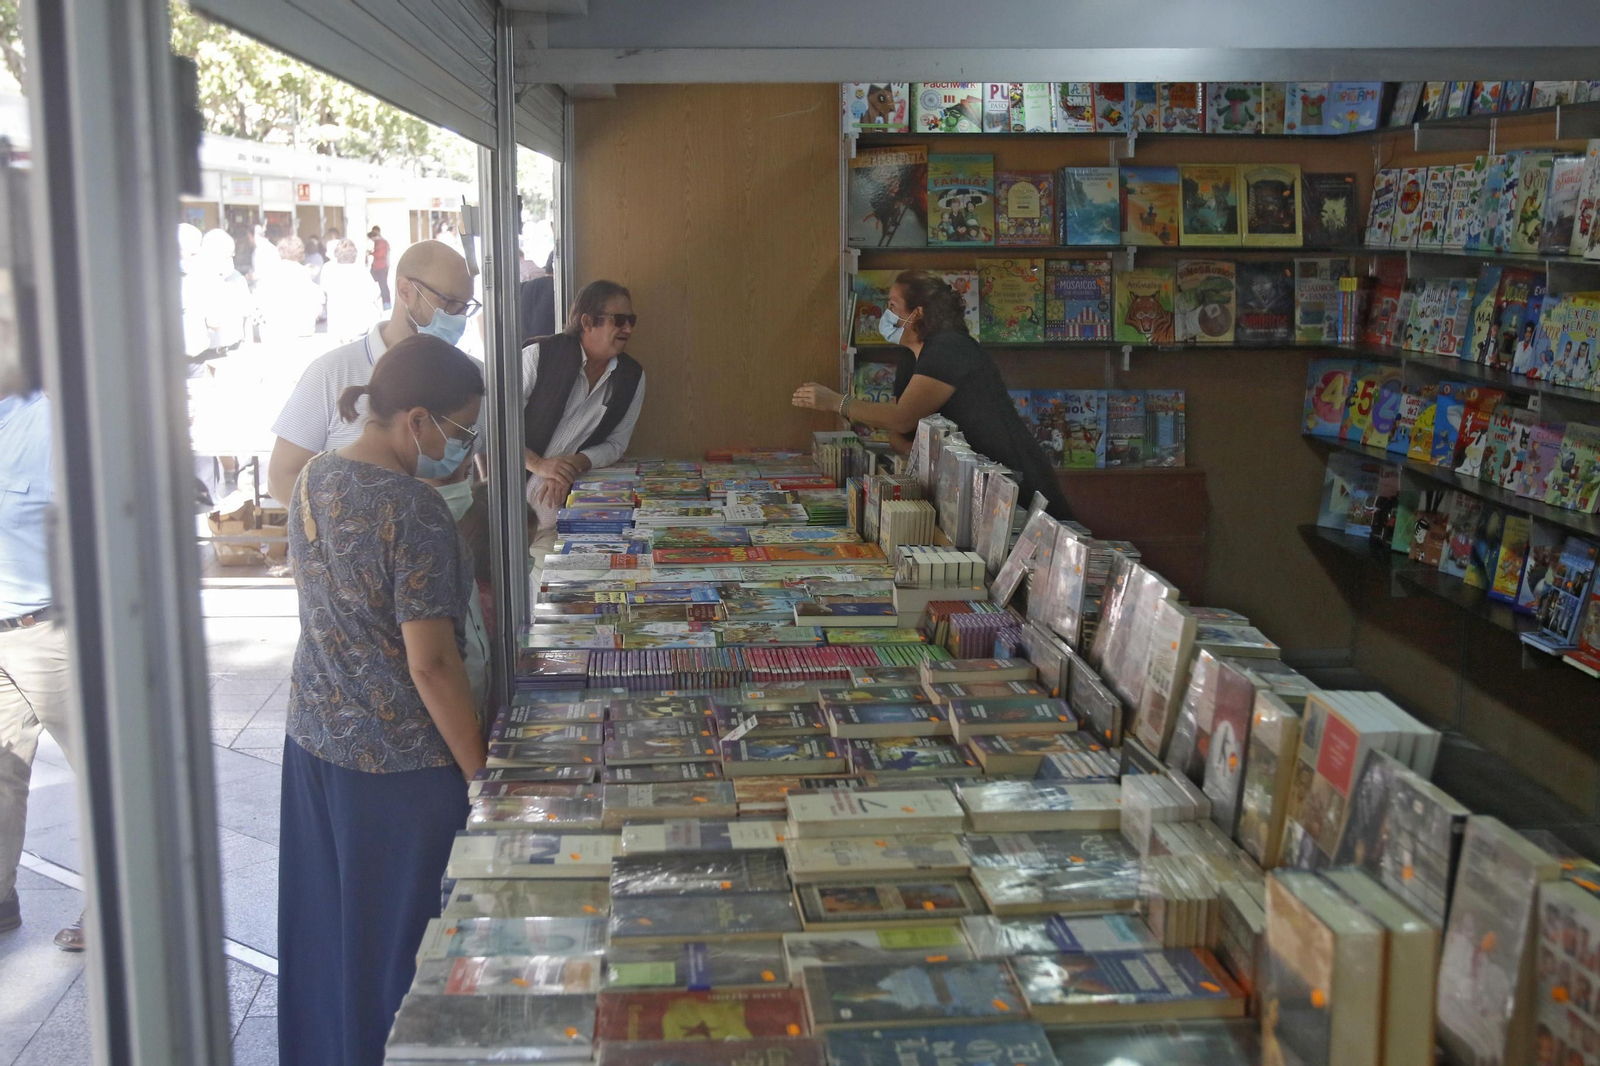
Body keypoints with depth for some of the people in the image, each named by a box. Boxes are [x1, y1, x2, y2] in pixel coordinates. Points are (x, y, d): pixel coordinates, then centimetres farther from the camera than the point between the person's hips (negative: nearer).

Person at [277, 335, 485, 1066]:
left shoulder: (311, 481, 1)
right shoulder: (413, 512, -24)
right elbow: (431, 664, -24)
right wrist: (481, 772, -14)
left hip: (314, 735, 8)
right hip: (399, 759, -8)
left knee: (330, 923, 22)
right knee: (401, 938, 9)